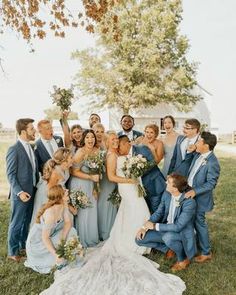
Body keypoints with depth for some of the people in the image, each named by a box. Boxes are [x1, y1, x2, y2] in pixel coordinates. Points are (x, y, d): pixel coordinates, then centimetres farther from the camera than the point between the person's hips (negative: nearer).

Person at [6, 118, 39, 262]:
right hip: (21, 193, -7)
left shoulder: (30, 147, 8)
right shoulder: (14, 150, -15)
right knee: (16, 223, 8)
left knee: (26, 222, 20)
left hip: (32, 191, 7)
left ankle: (23, 245, 38)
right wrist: (19, 192, -20)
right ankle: (13, 251, 25)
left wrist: (38, 185, 7)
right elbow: (11, 174, -14)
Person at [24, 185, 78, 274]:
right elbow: (45, 238, -29)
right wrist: (55, 254, -32)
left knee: (71, 231, -10)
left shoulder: (63, 204, -14)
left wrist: (62, 237, -24)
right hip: (38, 241, -7)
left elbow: (68, 222, -9)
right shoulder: (51, 214, -36)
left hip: (50, 234, 7)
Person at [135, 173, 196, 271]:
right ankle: (168, 249, 13)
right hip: (166, 230, 6)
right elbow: (158, 212, 2)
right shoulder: (166, 194, -9)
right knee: (140, 239, -7)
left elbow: (178, 227, -29)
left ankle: (183, 259, -6)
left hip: (182, 232, -5)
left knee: (167, 237, -39)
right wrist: (145, 227, -10)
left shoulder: (189, 202, -29)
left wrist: (155, 226, -25)